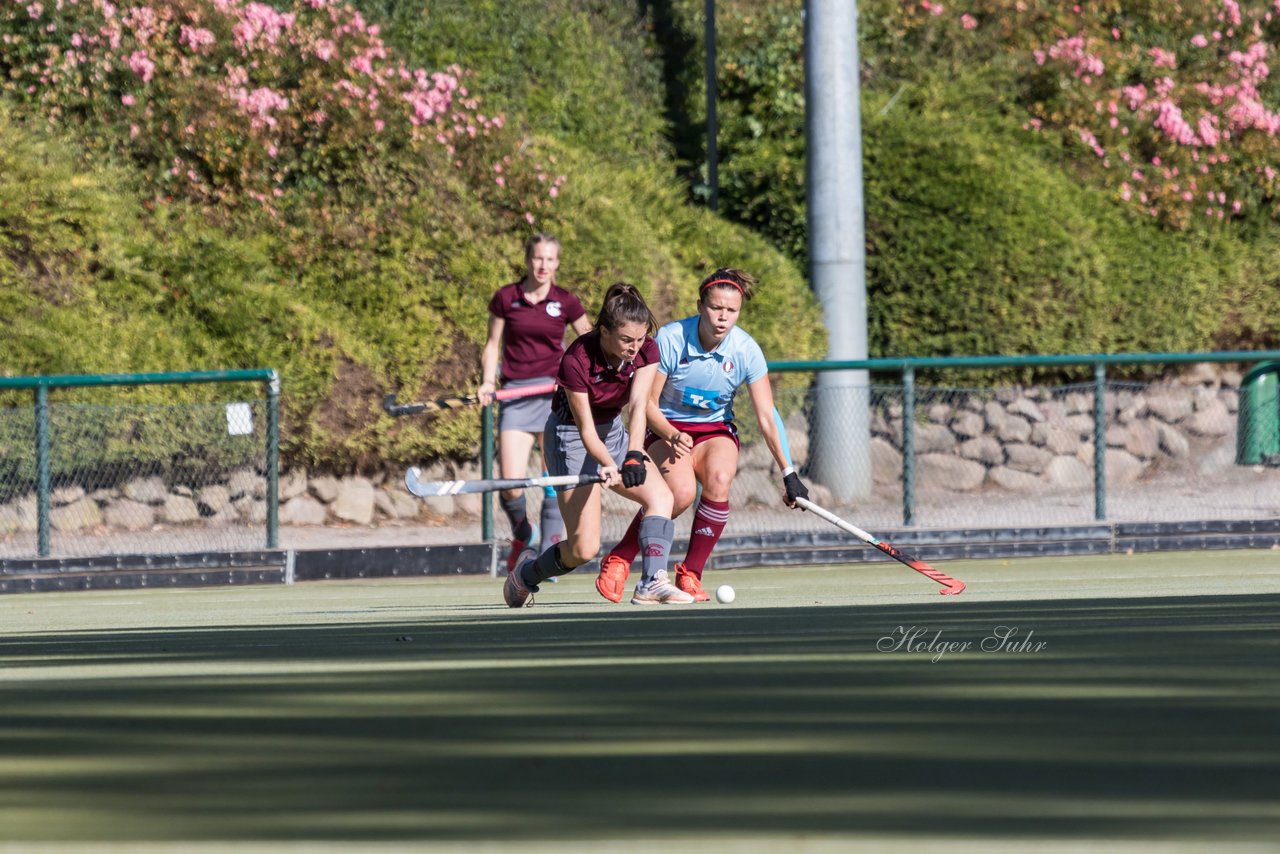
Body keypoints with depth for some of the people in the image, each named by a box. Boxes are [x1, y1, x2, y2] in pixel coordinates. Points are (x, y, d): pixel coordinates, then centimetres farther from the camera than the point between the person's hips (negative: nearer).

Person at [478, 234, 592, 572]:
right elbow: (493, 344, 11)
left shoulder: (565, 302, 3)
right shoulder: (506, 298, 3)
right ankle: (521, 534, 21)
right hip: (516, 393, 0)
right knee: (510, 486, -11)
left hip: (555, 394, 0)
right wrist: (487, 382, -3)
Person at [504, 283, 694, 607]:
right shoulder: (577, 361, -29)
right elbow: (585, 428, -26)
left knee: (661, 496, -19)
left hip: (614, 430, 6)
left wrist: (633, 456, -42)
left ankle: (652, 583, -23)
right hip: (570, 435, -6)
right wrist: (608, 465, -44)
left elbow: (638, 405, -26)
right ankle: (525, 574, 17)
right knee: (584, 547, -10)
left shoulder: (647, 351, -15)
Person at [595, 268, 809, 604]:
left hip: (716, 431, 2)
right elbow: (648, 403, -13)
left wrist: (788, 473, -17)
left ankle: (690, 574, -15)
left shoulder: (746, 350, -15)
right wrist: (672, 436, -32)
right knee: (681, 491, -32)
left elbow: (766, 418, -12)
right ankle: (619, 559, -11)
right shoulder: (670, 339, -20)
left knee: (719, 481, -31)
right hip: (666, 429, -2)